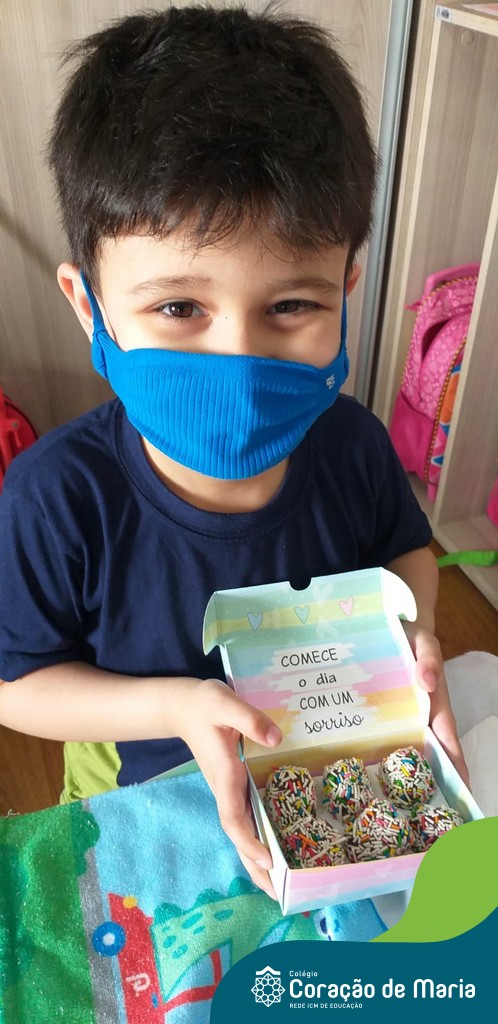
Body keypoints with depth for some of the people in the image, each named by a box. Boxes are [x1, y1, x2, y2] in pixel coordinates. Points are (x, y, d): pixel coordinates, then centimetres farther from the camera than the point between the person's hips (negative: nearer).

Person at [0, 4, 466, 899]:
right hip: (140, 793, -1)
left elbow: (405, 548, -2)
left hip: (329, 771, 3)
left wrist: (411, 633, -22)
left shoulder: (350, 443, -24)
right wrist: (174, 706, -33)